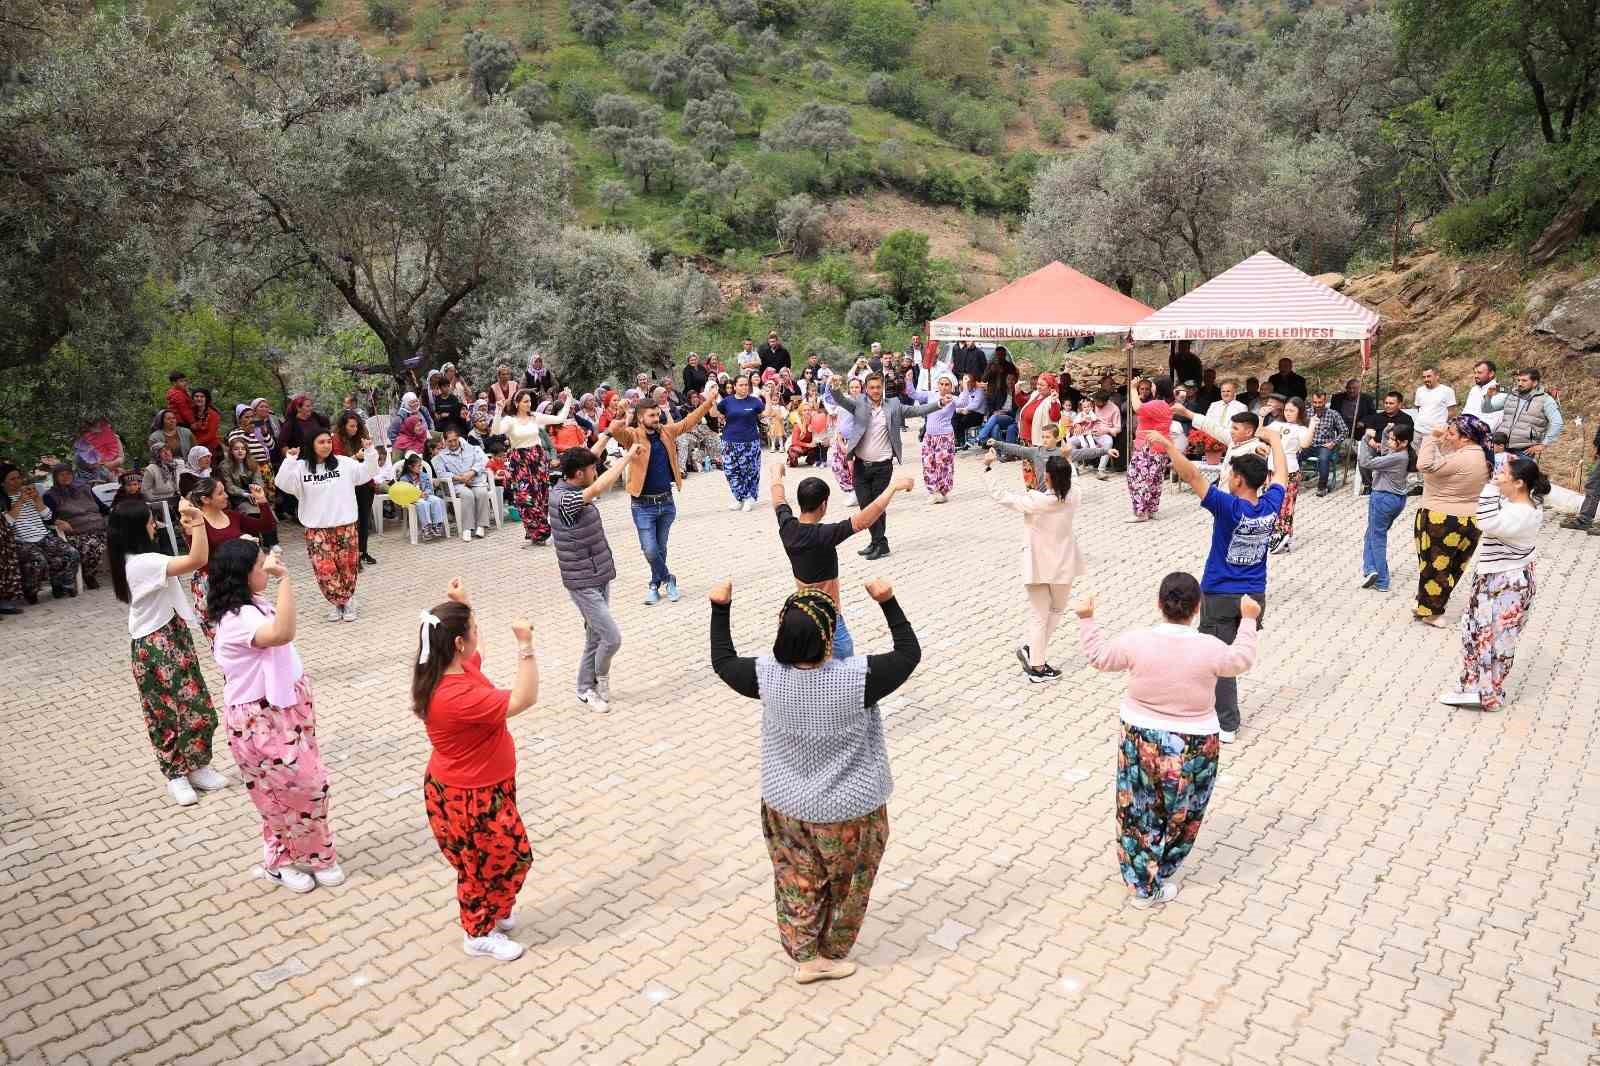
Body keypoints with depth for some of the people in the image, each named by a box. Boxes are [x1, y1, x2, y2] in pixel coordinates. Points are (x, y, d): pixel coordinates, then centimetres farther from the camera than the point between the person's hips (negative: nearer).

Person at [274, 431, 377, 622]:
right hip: (316, 529, -1)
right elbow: (283, 484, -10)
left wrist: (369, 452, -12)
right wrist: (289, 460, -20)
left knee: (347, 567, 4)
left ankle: (340, 602, 26)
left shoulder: (344, 463, 2)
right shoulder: (301, 467, 0)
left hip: (345, 526, 1)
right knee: (324, 569, -8)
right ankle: (346, 601, 13)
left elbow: (368, 473, 3)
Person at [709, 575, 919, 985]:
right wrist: (887, 601, -13)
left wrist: (720, 608, 3)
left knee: (798, 882, 25)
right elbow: (909, 652, -14)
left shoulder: (767, 675, -22)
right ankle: (829, 955, 42)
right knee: (844, 882, 24)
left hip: (786, 805, 3)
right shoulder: (857, 678, -30)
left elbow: (722, 662, -2)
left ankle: (804, 957, 40)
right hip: (849, 808, -2)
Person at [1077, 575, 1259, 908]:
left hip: (1141, 740, 1)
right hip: (1192, 748, 0)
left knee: (1138, 811, 18)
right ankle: (1154, 884, 33)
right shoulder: (1209, 649, -17)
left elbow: (1098, 656, 0)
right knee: (1179, 815, 20)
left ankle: (1140, 881, 30)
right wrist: (1248, 620, 16)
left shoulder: (1137, 642, -16)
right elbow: (1242, 660, 4)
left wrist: (1086, 619, 10)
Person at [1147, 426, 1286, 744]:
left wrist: (1167, 444, -24)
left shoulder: (1230, 507, -21)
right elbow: (1281, 473, 15)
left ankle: (1227, 724, 8)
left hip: (1220, 597, -6)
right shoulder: (1270, 506, -5)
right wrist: (1274, 439, 29)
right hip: (1255, 597, 6)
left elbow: (1192, 475, -27)